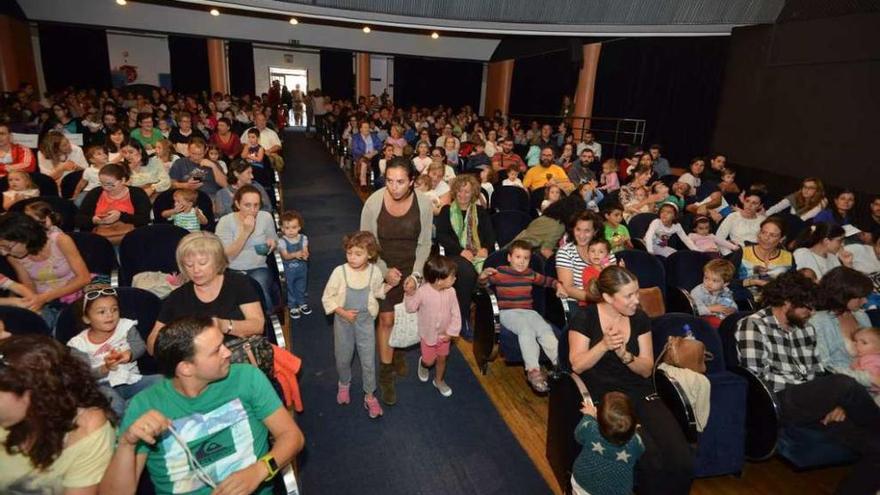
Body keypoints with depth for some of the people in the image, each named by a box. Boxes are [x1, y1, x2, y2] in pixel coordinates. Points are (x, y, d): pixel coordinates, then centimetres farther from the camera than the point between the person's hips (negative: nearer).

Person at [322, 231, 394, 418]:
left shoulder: (374, 272, -13)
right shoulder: (340, 272, -19)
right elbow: (327, 298, -10)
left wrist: (391, 284, -7)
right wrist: (343, 312, -19)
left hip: (365, 321, 0)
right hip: (343, 321, 0)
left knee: (368, 360, 8)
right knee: (343, 358, 18)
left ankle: (369, 395, 28)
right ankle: (344, 385, 48)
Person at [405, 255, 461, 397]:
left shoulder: (450, 292, -18)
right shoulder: (422, 291, -27)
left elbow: (455, 313, -9)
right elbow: (411, 308, -12)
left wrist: (452, 331, -12)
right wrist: (410, 295, -28)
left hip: (444, 334, 3)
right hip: (428, 333, -3)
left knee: (442, 359, 20)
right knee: (429, 361, 12)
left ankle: (439, 381, 45)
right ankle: (422, 363, 49)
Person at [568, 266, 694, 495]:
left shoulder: (640, 318, 7)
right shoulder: (585, 318, -5)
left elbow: (647, 369, 6)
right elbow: (577, 365, -7)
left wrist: (624, 354, -15)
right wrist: (603, 345, -23)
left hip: (641, 394, 4)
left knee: (682, 462, -16)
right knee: (651, 461, -23)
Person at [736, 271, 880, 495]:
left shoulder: (807, 329, 18)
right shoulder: (753, 325, -5)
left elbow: (819, 374, 20)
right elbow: (756, 378, -12)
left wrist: (837, 403, -1)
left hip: (813, 406, 7)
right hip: (778, 404, -7)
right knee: (844, 383, -28)